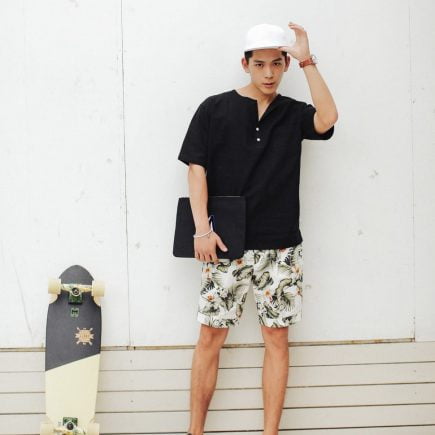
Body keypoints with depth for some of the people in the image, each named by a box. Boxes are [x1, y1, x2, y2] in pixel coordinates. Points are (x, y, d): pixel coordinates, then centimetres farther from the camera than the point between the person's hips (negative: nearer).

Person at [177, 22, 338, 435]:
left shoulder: (292, 114, 8)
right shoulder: (215, 109, 3)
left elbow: (327, 119, -13)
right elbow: (196, 168, -1)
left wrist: (307, 61, -10)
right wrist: (202, 229, -11)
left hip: (280, 246, 2)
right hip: (225, 245, -2)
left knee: (277, 338, 3)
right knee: (210, 336, -1)